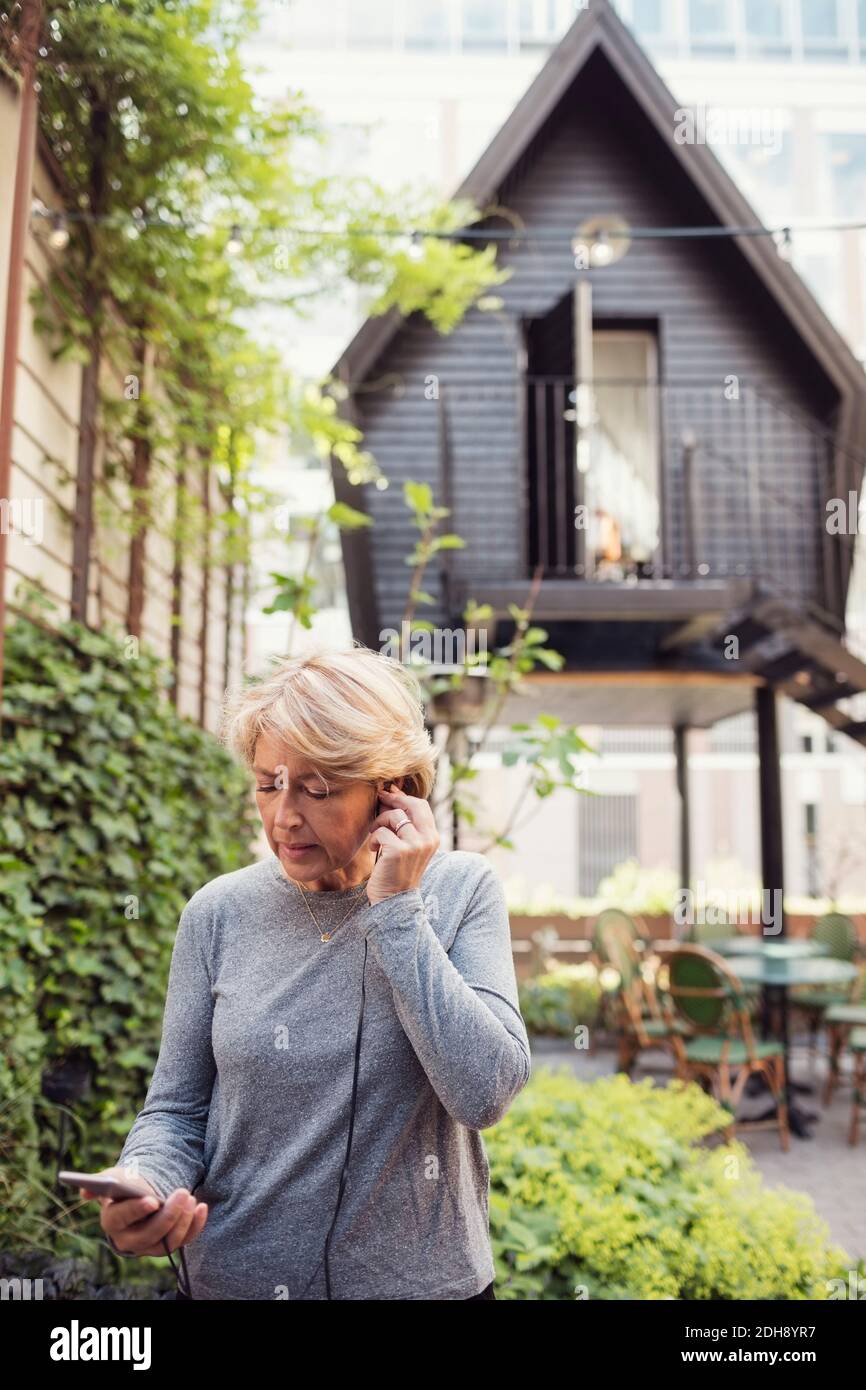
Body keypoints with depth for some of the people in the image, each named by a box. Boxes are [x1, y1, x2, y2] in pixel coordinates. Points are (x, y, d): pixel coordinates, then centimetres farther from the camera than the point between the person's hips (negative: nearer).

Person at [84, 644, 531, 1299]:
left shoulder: (461, 890, -11)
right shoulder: (220, 913, -8)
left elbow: (485, 1093, -21)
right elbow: (177, 1109, -1)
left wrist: (396, 908, -21)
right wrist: (143, 1184, -22)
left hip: (423, 1275, -1)